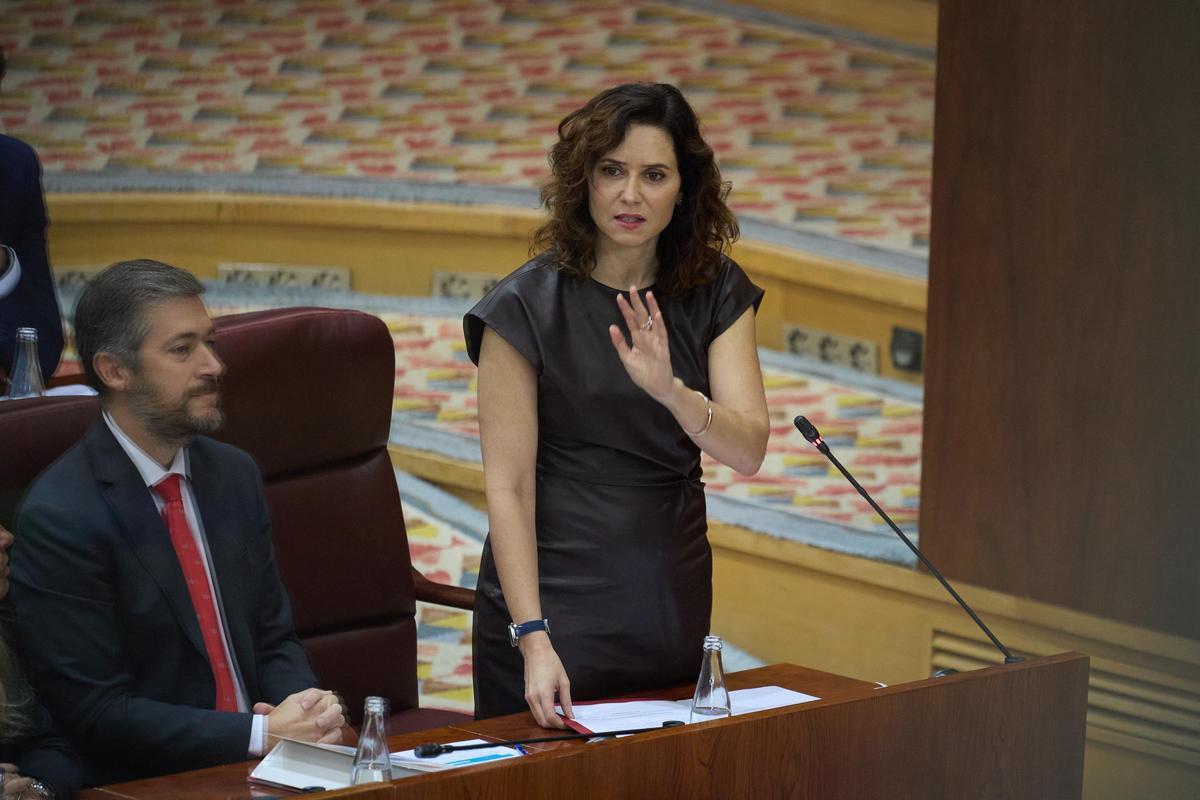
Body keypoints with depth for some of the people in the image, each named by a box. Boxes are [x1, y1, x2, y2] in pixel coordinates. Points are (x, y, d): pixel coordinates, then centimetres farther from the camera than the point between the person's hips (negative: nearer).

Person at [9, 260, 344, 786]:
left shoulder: (234, 475, 9)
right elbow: (95, 712, -13)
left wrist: (306, 711, -5)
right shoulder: (57, 517, -11)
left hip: (261, 765, 6)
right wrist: (261, 734, -17)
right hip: (141, 783, -6)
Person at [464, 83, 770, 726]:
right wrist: (532, 638, -21)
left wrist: (669, 390, -30)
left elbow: (749, 450, -11)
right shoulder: (528, 305, -10)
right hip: (554, 599, -4)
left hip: (674, 600, 4)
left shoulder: (716, 293, 1)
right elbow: (507, 486, -13)